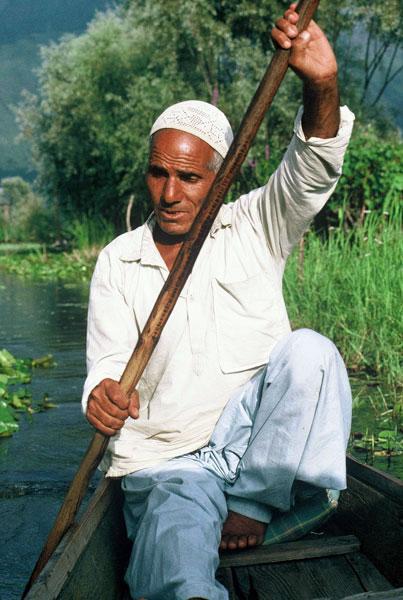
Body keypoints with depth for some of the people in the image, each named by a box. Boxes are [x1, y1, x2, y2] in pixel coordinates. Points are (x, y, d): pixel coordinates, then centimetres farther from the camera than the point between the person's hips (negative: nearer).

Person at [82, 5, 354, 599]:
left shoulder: (253, 228, 4)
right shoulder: (117, 262, 5)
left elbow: (312, 173, -13)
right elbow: (110, 361, -1)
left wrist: (322, 86, -34)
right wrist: (104, 394, -27)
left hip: (256, 440, 5)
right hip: (163, 460, -5)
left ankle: (253, 506, -15)